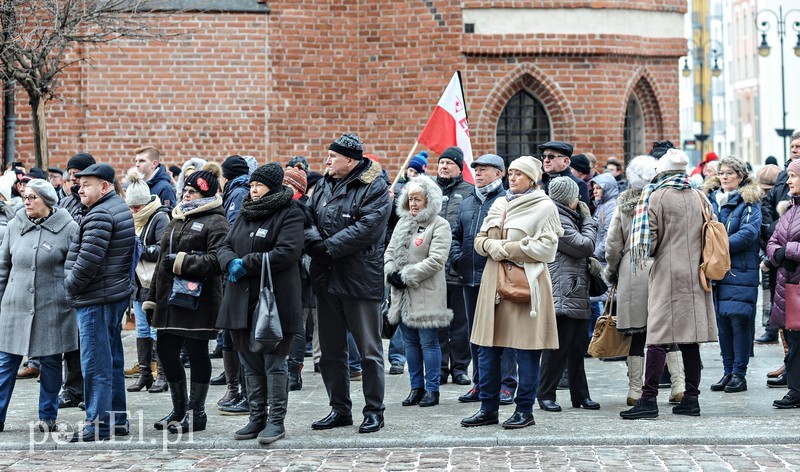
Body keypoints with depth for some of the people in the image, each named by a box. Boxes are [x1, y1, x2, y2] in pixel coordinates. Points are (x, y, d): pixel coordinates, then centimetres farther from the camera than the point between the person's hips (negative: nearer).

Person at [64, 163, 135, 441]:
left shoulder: (100, 215, -16)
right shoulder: (120, 208, 16)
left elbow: (88, 259, -23)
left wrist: (71, 284, -7)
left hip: (96, 299, -10)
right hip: (117, 295, 10)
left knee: (95, 363, -6)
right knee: (112, 359, 14)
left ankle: (98, 424, -4)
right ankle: (117, 419, 20)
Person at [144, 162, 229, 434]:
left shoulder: (215, 222, -8)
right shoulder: (178, 219, 18)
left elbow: (217, 259, -23)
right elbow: (164, 259, 22)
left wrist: (182, 262, -18)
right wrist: (152, 298, 20)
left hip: (198, 300, -8)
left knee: (197, 354, 0)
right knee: (166, 351, 10)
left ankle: (196, 413, 10)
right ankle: (180, 409, 23)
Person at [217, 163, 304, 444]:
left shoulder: (290, 214, -5)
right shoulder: (245, 214, 19)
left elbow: (287, 252, -18)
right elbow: (225, 247, 17)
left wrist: (246, 264, -15)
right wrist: (231, 261, -8)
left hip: (274, 300, -7)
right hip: (242, 299, 8)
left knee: (274, 362, -4)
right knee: (250, 362, 11)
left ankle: (276, 421, 2)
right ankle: (257, 418, 18)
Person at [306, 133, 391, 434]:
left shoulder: (374, 189, -8)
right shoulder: (323, 187, 13)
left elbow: (366, 228, -19)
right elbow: (309, 219, 6)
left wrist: (328, 247, -19)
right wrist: (314, 240, -16)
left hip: (361, 280, -7)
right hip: (326, 280, 7)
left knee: (369, 350, 1)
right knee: (331, 349, 12)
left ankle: (374, 411, 11)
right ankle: (339, 409, 23)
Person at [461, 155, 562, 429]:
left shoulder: (544, 207, -2)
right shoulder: (499, 204, 17)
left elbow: (546, 248, -11)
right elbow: (479, 240, 17)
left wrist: (506, 248, -13)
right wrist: (490, 245, -7)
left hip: (526, 283, -6)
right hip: (494, 281, 6)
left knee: (526, 351, -2)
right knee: (487, 348, 6)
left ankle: (525, 410, 7)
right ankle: (488, 409, 14)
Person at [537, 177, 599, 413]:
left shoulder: (567, 218, 20)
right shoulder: (557, 220, -13)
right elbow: (584, 246, -14)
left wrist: (591, 261, 9)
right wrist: (588, 220, 0)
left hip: (576, 294, 10)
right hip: (561, 294, -10)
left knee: (578, 347, 11)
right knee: (558, 346, -7)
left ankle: (580, 395, 16)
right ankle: (546, 395, 0)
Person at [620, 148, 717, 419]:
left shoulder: (656, 196, -6)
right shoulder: (700, 198, 9)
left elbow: (647, 240, -9)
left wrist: (649, 254, 11)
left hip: (667, 274, -5)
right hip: (695, 275, 5)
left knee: (659, 337, -6)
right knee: (691, 339, 8)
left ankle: (649, 399, -9)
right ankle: (691, 398, 11)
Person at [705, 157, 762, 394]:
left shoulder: (749, 202, -2)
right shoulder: (712, 201, 15)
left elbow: (749, 233, -14)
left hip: (741, 270, -5)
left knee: (739, 320, -5)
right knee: (722, 321, 8)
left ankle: (739, 374, 1)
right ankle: (728, 372, 16)